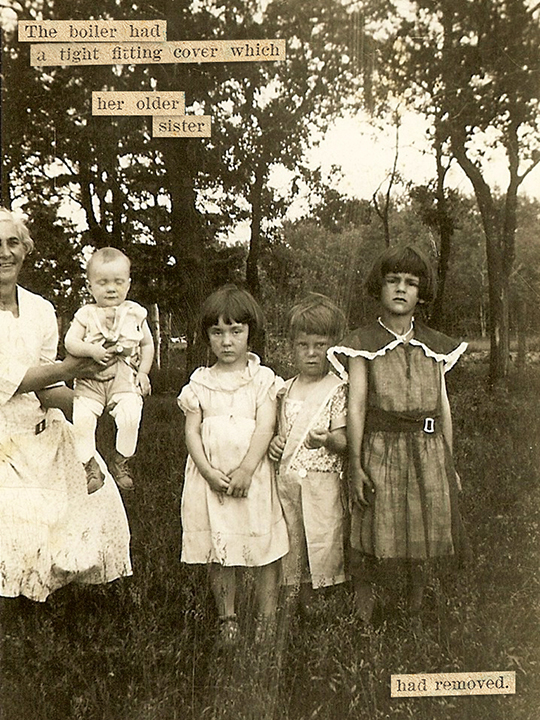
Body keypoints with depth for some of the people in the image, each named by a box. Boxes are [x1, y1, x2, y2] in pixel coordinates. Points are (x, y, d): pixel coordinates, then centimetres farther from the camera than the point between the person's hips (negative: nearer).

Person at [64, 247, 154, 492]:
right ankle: (89, 464, 1)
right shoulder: (85, 314, 4)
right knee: (81, 418, -20)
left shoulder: (135, 313, 6)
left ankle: (120, 462, 1)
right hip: (90, 380, 1)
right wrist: (92, 350, -21)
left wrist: (143, 372, 2)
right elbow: (70, 341, -4)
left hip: (125, 379, 0)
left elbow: (147, 344, 12)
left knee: (130, 416, -23)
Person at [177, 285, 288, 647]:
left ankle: (267, 621, 16)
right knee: (218, 553, 9)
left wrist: (245, 471, -19)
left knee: (264, 549, 2)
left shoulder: (263, 379, 1)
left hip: (253, 475, -2)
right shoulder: (200, 382, 7)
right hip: (210, 476, 2)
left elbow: (264, 428, -8)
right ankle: (227, 620, 23)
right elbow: (192, 431, 2)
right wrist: (209, 472, -12)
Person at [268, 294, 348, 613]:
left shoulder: (337, 389, -4)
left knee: (322, 549, -1)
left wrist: (327, 439, -29)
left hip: (322, 482, -4)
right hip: (286, 480, 5)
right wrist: (275, 442, 0)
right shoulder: (286, 389, 11)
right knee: (289, 550, 10)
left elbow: (344, 440, -9)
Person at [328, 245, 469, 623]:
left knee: (424, 537, 12)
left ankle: (417, 616, 34)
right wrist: (355, 465, -10)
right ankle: (362, 620, 20)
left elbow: (444, 407, 11)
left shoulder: (435, 346, 9)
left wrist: (448, 464, 11)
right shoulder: (363, 344, -1)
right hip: (380, 451, -3)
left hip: (428, 451, 4)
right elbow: (356, 406, -6)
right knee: (372, 538, 1)